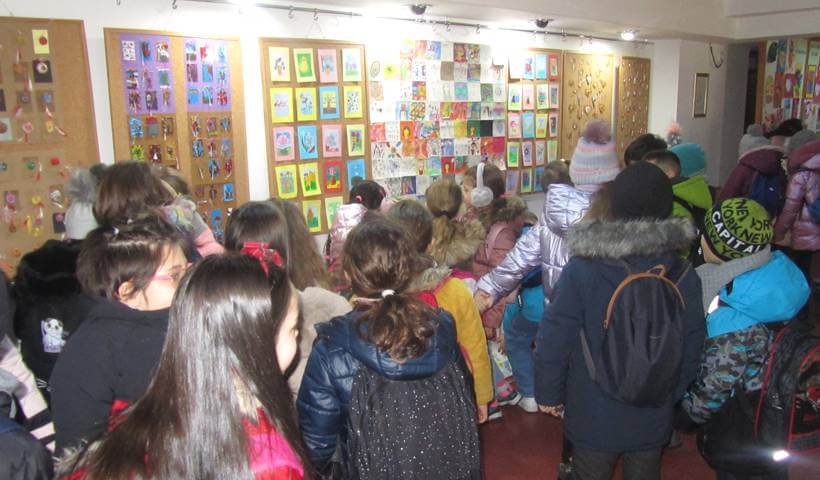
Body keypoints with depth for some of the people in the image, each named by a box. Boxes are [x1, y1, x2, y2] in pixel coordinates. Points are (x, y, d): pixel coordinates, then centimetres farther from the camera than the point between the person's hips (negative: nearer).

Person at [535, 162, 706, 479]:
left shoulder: (580, 271, -21)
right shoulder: (684, 277, -11)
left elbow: (553, 342, -18)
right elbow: (691, 352, -2)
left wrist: (548, 394, -1)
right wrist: (669, 397, 15)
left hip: (593, 419, -2)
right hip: (654, 421, 3)